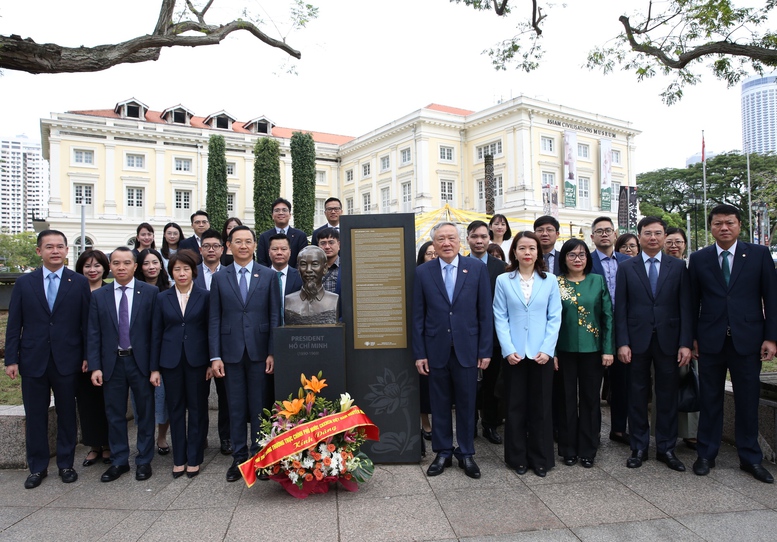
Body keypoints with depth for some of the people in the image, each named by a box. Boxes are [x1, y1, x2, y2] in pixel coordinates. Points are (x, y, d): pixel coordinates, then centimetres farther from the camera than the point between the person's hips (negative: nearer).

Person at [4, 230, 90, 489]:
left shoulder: (80, 282, -1)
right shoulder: (24, 283, 4)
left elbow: (86, 322, -1)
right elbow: (14, 325, 4)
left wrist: (87, 356, -4)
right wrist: (11, 359, -1)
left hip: (67, 361, -1)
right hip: (33, 361, 1)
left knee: (67, 415, 10)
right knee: (35, 417, 10)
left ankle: (66, 464, 25)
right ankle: (37, 467, 26)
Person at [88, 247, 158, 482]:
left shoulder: (150, 292, -4)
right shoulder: (98, 296, 4)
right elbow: (93, 334, 3)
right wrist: (95, 366, -4)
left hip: (141, 361, -2)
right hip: (112, 363, 2)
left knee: (145, 412, 8)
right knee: (114, 414, 12)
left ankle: (144, 460, 23)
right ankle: (119, 461, 27)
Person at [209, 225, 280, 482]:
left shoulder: (269, 276, 3)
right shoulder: (219, 278, 6)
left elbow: (274, 316, 1)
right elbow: (214, 319, 4)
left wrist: (272, 352, -6)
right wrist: (215, 356, -3)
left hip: (259, 352, -1)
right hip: (231, 352, 1)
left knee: (259, 406, 7)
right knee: (236, 407, 9)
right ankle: (239, 457, 22)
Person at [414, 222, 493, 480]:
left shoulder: (477, 269, -1)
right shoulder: (423, 272, 0)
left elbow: (485, 312, 0)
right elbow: (418, 316, 1)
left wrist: (486, 350, -3)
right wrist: (419, 353, -2)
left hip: (467, 349, 0)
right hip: (436, 350, 1)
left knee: (466, 404, 10)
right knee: (440, 405, 11)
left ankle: (466, 453, 28)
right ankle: (443, 453, 28)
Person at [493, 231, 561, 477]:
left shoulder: (550, 281, 4)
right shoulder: (503, 281, 1)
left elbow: (555, 317, 1)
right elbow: (500, 318, -2)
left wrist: (547, 349, -9)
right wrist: (508, 350, -10)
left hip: (541, 353, 1)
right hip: (514, 354, -1)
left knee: (541, 407, 9)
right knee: (516, 407, 8)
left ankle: (541, 459, 22)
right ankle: (517, 458, 22)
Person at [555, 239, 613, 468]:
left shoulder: (598, 281, 3)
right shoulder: (555, 283, -1)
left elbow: (607, 316, 2)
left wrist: (608, 349, -4)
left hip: (592, 349, 1)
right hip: (564, 350, -1)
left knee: (590, 399, 10)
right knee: (567, 399, 9)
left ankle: (587, 450, 23)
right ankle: (568, 449, 22)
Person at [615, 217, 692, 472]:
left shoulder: (678, 266, 5)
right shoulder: (626, 268, 3)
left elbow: (685, 307, 2)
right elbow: (621, 308, 0)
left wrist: (686, 343, -5)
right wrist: (622, 343, -7)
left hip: (668, 340, 1)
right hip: (637, 340, 0)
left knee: (667, 396, 9)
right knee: (638, 396, 7)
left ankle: (666, 448, 23)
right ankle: (639, 448, 20)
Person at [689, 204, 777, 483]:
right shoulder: (699, 259, 4)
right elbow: (692, 301, 5)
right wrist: (692, 338, 2)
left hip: (747, 340, 0)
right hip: (710, 341, 0)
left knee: (748, 401, 9)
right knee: (710, 400, 9)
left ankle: (750, 458, 25)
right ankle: (706, 454, 21)